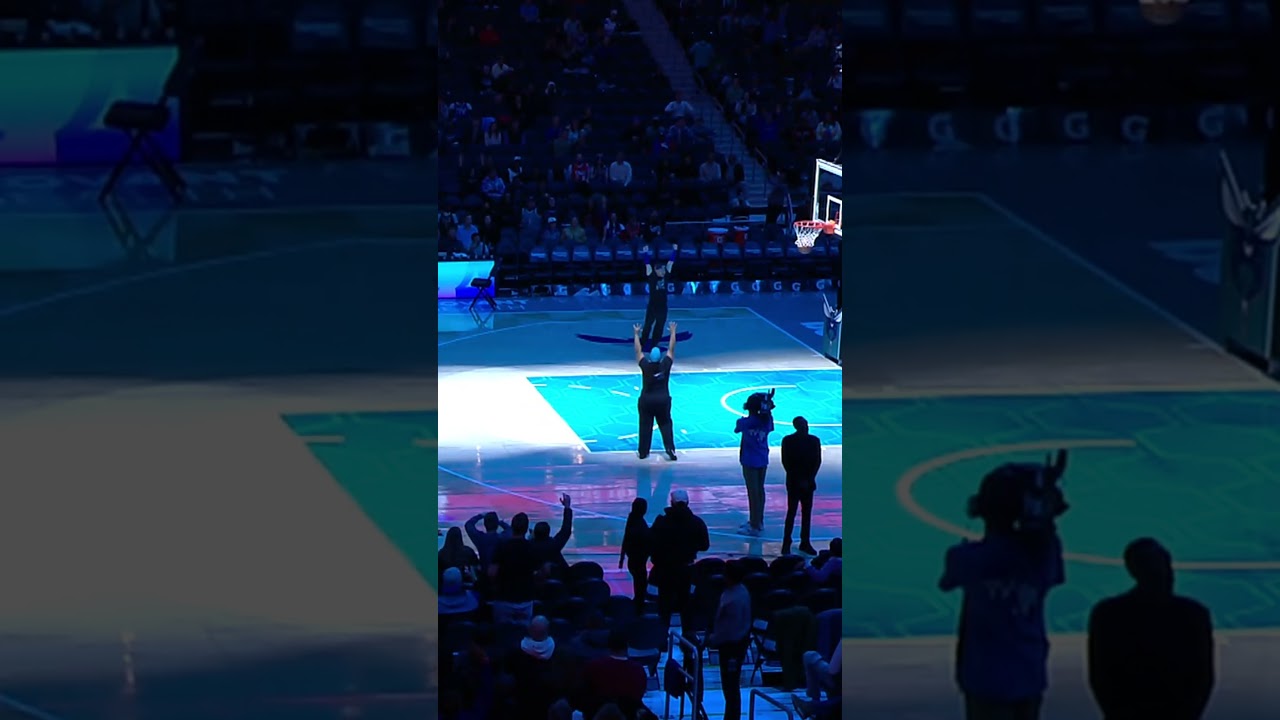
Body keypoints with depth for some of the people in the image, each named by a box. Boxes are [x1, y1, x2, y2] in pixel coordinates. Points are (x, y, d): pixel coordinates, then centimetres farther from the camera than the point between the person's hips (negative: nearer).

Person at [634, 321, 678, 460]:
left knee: (645, 426, 9)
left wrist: (636, 334, 5)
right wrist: (673, 332, 6)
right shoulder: (665, 365, -12)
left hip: (646, 401, 0)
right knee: (665, 425, 8)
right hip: (663, 400, 0)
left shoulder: (645, 366, -13)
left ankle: (643, 452, 12)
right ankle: (670, 449, -5)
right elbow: (671, 349, -3)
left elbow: (638, 350, -3)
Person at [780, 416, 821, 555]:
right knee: (791, 512, -4)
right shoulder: (788, 441, -7)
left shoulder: (814, 441, 1)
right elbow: (786, 463, -7)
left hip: (808, 482, 3)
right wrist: (799, 480, -11)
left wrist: (810, 479, -8)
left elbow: (818, 461, 3)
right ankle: (786, 543, 2)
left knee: (807, 513, 6)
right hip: (794, 482, -3)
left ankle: (805, 543, 13)